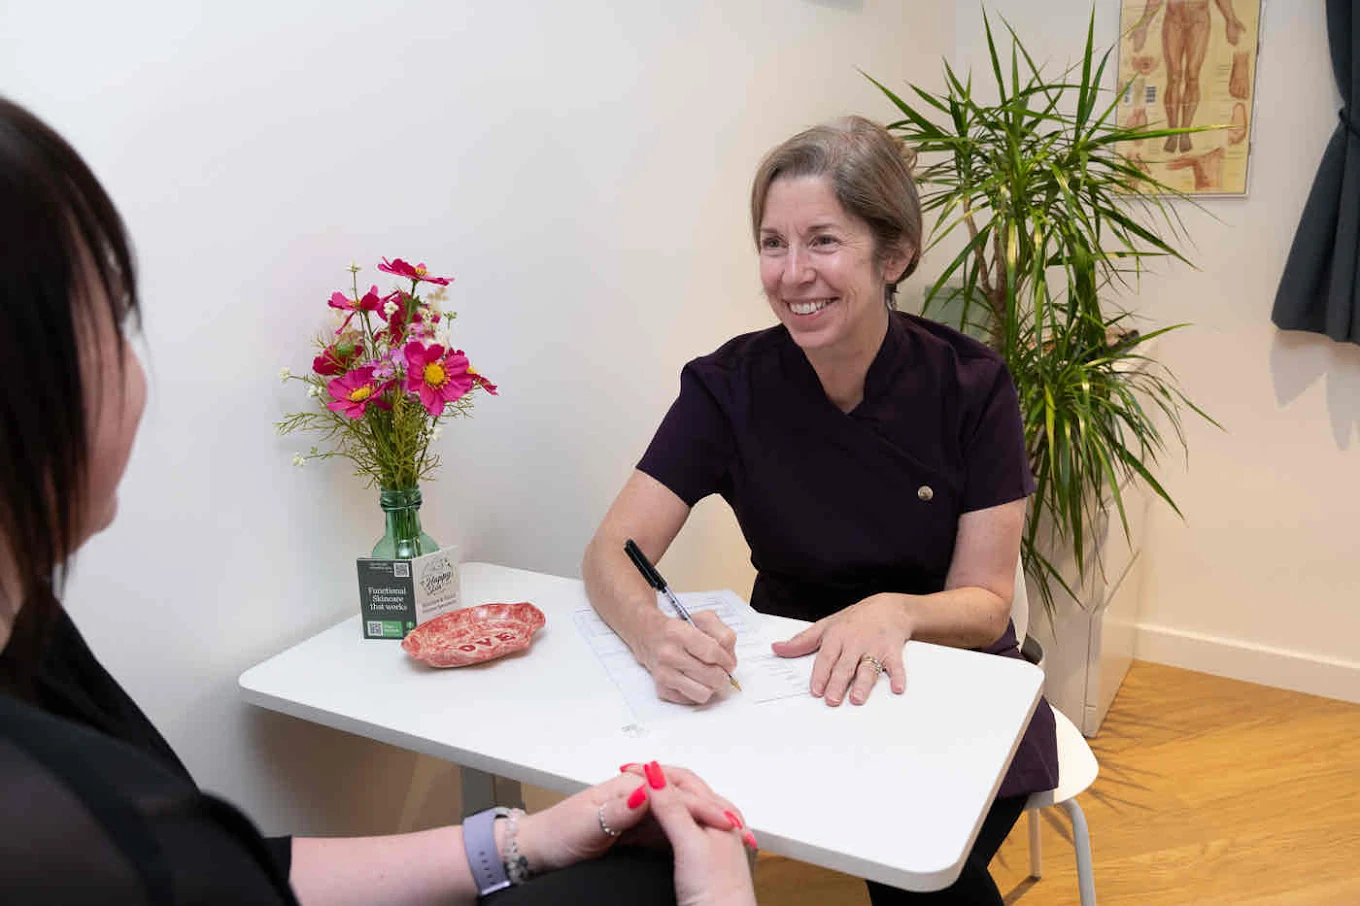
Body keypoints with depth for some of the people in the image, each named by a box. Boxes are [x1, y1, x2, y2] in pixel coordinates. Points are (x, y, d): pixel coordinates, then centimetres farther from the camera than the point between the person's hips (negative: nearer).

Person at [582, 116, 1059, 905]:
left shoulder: (972, 386, -13)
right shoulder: (730, 384, -12)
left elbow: (985, 605, -10)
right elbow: (612, 553, -14)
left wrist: (897, 611, -32)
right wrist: (654, 633, -37)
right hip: (791, 683, 1)